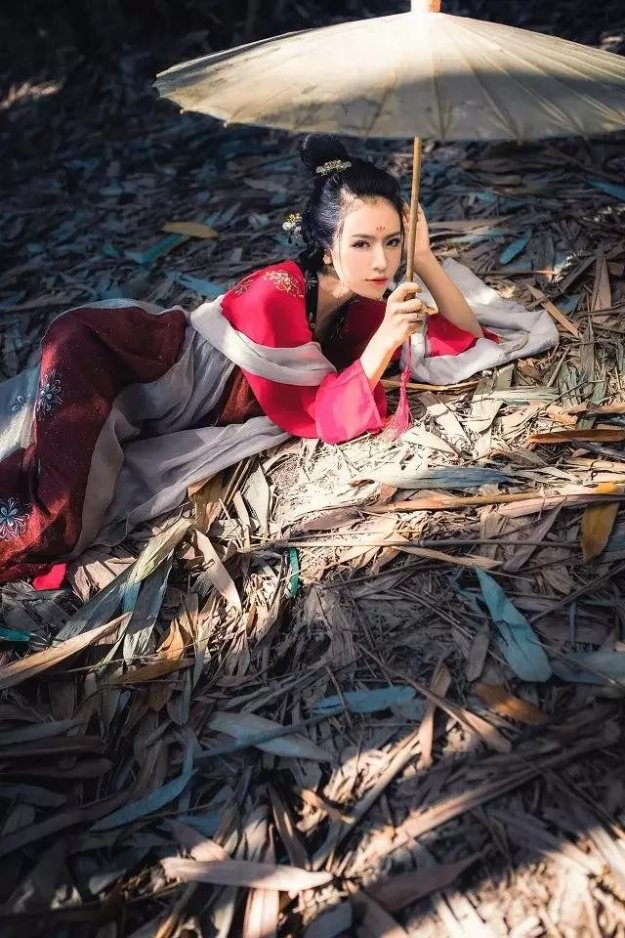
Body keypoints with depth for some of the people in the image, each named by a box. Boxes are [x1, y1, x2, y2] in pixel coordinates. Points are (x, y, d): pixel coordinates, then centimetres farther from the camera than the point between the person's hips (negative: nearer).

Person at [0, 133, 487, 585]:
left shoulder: (365, 306, -1)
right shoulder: (275, 295, -22)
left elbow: (463, 334, 2)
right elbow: (322, 420, -20)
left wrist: (424, 258, -13)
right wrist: (384, 340, -31)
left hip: (209, 417, 4)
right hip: (177, 372, -4)